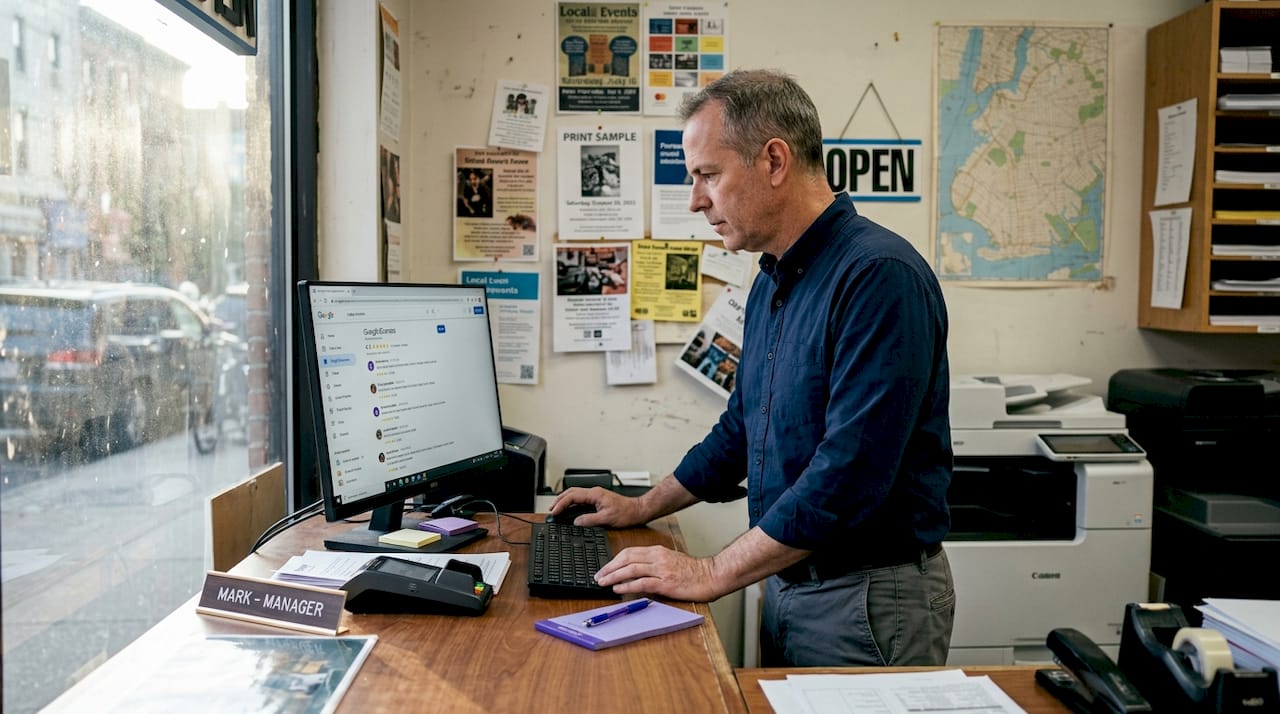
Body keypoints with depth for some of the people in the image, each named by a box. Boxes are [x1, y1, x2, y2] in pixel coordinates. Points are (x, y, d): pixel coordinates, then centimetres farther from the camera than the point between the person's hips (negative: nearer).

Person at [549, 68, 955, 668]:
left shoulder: (879, 275, -21)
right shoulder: (772, 283, 9)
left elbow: (849, 472, -28)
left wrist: (713, 574, -22)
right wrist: (642, 508, 20)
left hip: (868, 597, -8)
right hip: (785, 583, 8)